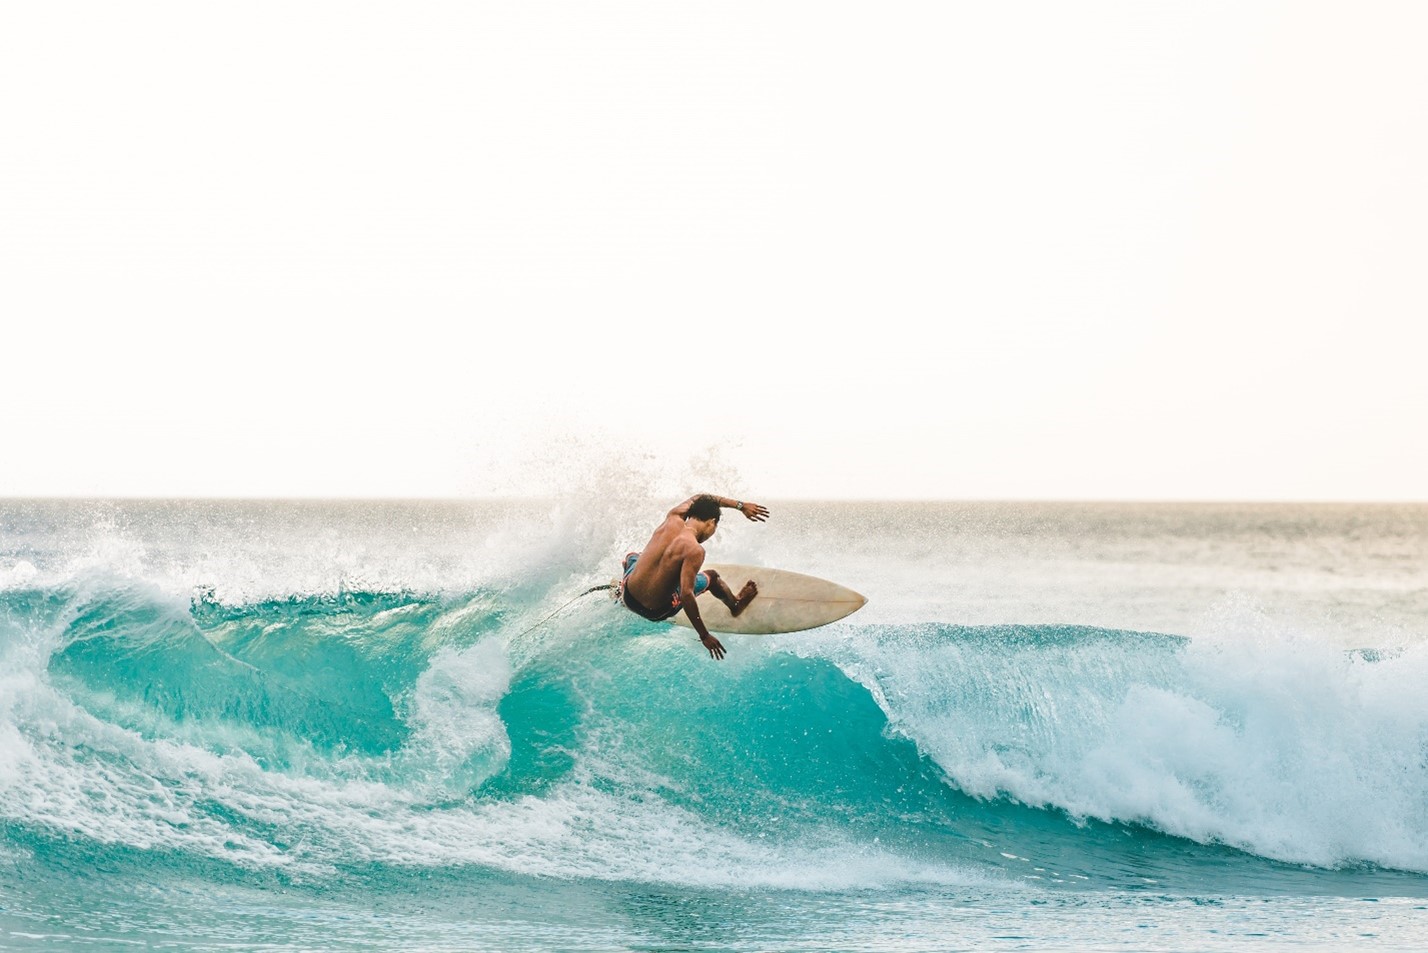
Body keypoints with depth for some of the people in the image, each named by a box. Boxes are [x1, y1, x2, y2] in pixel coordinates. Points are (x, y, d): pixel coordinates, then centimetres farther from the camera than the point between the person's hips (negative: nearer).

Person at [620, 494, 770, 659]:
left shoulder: (672, 519, -6)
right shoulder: (694, 550, -25)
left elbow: (699, 499, 15)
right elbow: (686, 595, -31)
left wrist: (740, 506, 17)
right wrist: (704, 636, -26)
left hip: (628, 596, 5)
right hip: (656, 612, -5)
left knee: (632, 556, 40)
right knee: (711, 576, 17)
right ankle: (735, 605, 43)